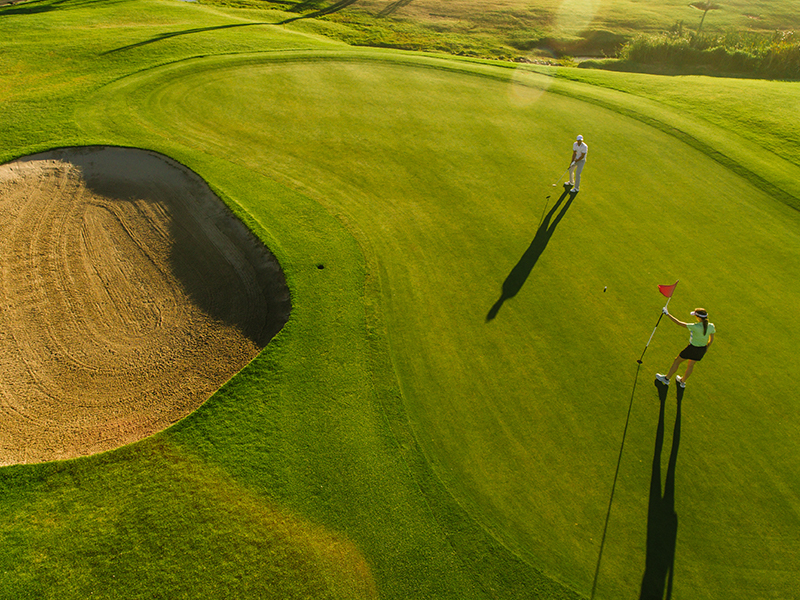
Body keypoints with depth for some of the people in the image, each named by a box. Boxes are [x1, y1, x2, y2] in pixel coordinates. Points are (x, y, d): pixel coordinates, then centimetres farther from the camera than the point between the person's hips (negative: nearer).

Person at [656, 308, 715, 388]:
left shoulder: (695, 327, -31)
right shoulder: (711, 326, -12)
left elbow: (678, 323, -25)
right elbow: (711, 340, 2)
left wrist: (667, 314, -18)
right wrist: (706, 348, 19)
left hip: (692, 348, -6)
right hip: (702, 349, 6)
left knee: (677, 361, 17)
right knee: (691, 365, 27)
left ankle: (666, 378, 33)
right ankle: (682, 381, 48)